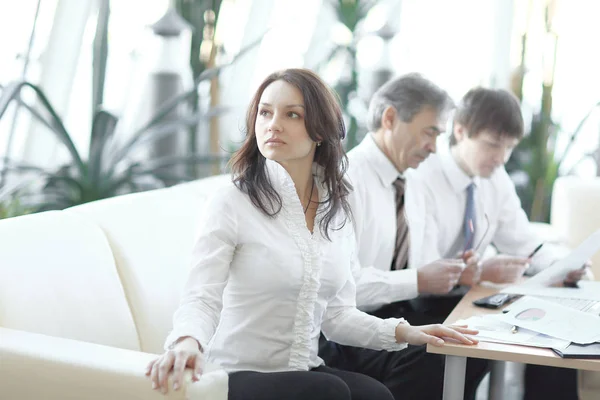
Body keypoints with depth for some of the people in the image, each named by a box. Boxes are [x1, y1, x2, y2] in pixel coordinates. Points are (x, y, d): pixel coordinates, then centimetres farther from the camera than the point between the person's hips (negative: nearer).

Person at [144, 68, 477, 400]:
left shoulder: (336, 211, 8)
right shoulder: (229, 204, -9)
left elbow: (336, 313, 11)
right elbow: (201, 297, -18)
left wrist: (403, 332, -1)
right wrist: (186, 340, -40)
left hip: (305, 370, 5)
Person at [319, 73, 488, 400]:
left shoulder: (408, 182, 10)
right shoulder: (346, 180, -17)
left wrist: (445, 271, -1)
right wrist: (419, 281, -21)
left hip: (393, 312, 8)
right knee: (427, 359, -30)